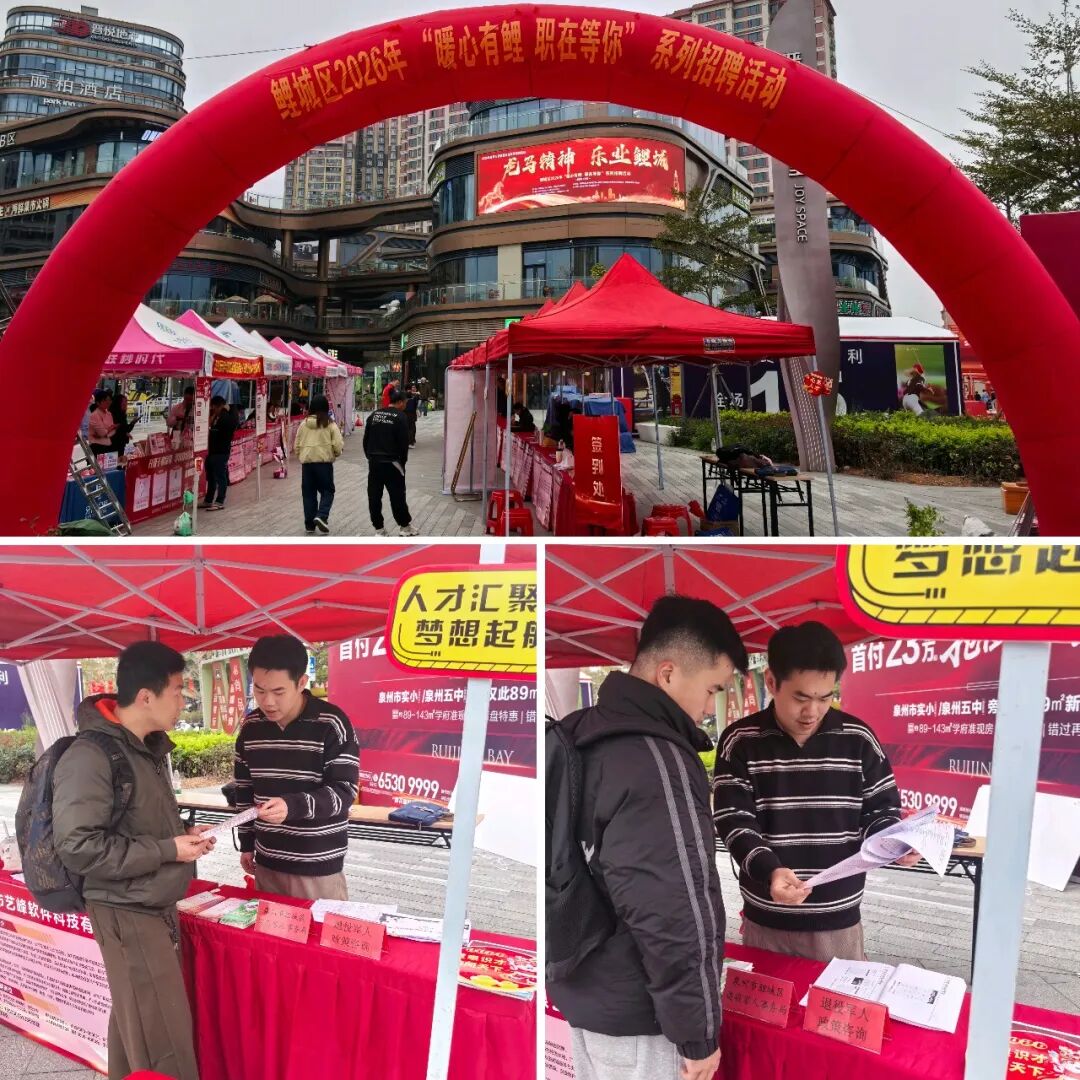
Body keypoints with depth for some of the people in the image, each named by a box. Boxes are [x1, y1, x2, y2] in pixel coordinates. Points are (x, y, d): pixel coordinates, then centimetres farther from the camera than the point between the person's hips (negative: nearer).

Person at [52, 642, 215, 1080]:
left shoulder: (148, 747, 9)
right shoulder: (90, 756, -20)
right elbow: (78, 847, -24)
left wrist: (182, 832, 3)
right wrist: (169, 849, -20)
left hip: (157, 906, 9)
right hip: (126, 914, -9)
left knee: (136, 1023, 18)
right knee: (164, 1037, -4)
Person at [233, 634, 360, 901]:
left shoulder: (331, 725, -14)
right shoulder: (250, 727, 3)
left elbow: (344, 791, -16)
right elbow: (244, 789, 14)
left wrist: (292, 805, -29)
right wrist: (246, 844, 15)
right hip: (266, 861, 5)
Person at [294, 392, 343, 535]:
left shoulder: (304, 424, 5)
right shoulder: (330, 424, -3)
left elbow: (297, 445, 9)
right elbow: (338, 445, -7)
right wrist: (336, 454, 14)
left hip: (307, 462, 3)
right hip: (324, 462, -3)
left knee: (309, 493, 11)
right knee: (327, 490, 10)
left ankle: (309, 524, 13)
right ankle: (322, 516, -12)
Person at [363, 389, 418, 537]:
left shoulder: (374, 414, 9)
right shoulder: (400, 417, -7)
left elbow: (366, 439, 11)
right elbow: (404, 442, -10)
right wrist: (403, 461, 4)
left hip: (374, 462, 5)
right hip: (391, 463, -5)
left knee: (374, 496, 7)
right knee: (397, 496, 3)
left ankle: (379, 529, 10)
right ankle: (405, 526, 13)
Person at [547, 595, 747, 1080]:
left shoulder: (582, 736, 2)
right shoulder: (657, 765, -26)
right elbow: (675, 916, -25)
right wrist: (698, 1033, -14)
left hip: (582, 990, 8)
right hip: (632, 1014, -8)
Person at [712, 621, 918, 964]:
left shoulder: (858, 740, -3)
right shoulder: (740, 742, -7)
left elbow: (881, 810, 5)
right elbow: (734, 822, -11)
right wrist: (770, 870, -29)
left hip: (839, 922, 1)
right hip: (766, 922, -1)